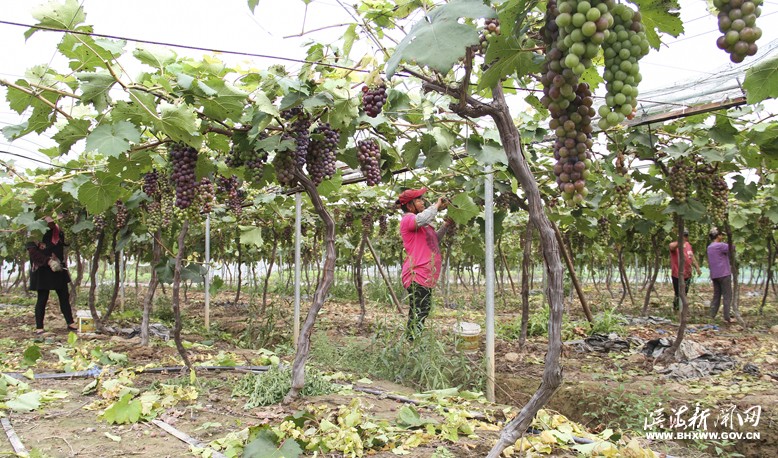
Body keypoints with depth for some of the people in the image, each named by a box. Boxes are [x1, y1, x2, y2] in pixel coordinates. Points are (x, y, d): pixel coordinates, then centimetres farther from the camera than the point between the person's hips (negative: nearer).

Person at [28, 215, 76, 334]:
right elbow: (32, 252, -17)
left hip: (58, 270, 5)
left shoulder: (58, 232, 6)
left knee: (64, 296, 8)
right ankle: (39, 327, 10)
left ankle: (70, 323, 15)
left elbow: (62, 246, 12)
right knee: (42, 299, 1)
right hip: (42, 271, -5)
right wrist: (47, 261, -27)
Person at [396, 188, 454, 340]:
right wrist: (437, 205, -18)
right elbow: (422, 218, -33)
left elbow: (434, 239, 35)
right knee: (418, 314, -13)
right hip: (417, 276, -11)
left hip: (426, 276, 11)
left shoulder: (423, 224, 23)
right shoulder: (408, 219, -10)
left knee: (423, 312, 14)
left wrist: (445, 226, 20)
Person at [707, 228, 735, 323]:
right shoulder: (720, 245, -12)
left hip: (714, 275, 8)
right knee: (727, 296, -1)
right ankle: (727, 318, -1)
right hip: (724, 274, -8)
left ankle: (711, 316, 8)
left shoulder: (709, 247, 13)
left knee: (716, 296, 11)